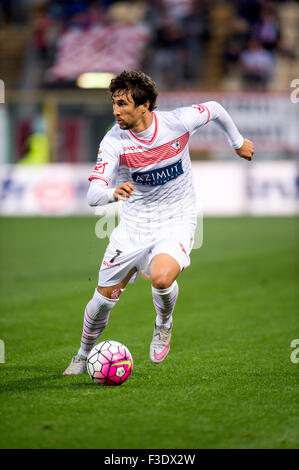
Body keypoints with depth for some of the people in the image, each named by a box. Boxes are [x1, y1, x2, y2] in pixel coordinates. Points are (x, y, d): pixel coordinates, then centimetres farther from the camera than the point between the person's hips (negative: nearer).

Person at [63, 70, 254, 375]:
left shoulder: (178, 122, -17)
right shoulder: (114, 141, -17)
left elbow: (214, 109, 6)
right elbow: (93, 195, -25)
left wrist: (237, 142, 22)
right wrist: (112, 193, -49)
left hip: (177, 221, -2)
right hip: (133, 225, 2)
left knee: (161, 278, -31)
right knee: (104, 297, 3)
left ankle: (164, 324, 5)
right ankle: (83, 356, 33)